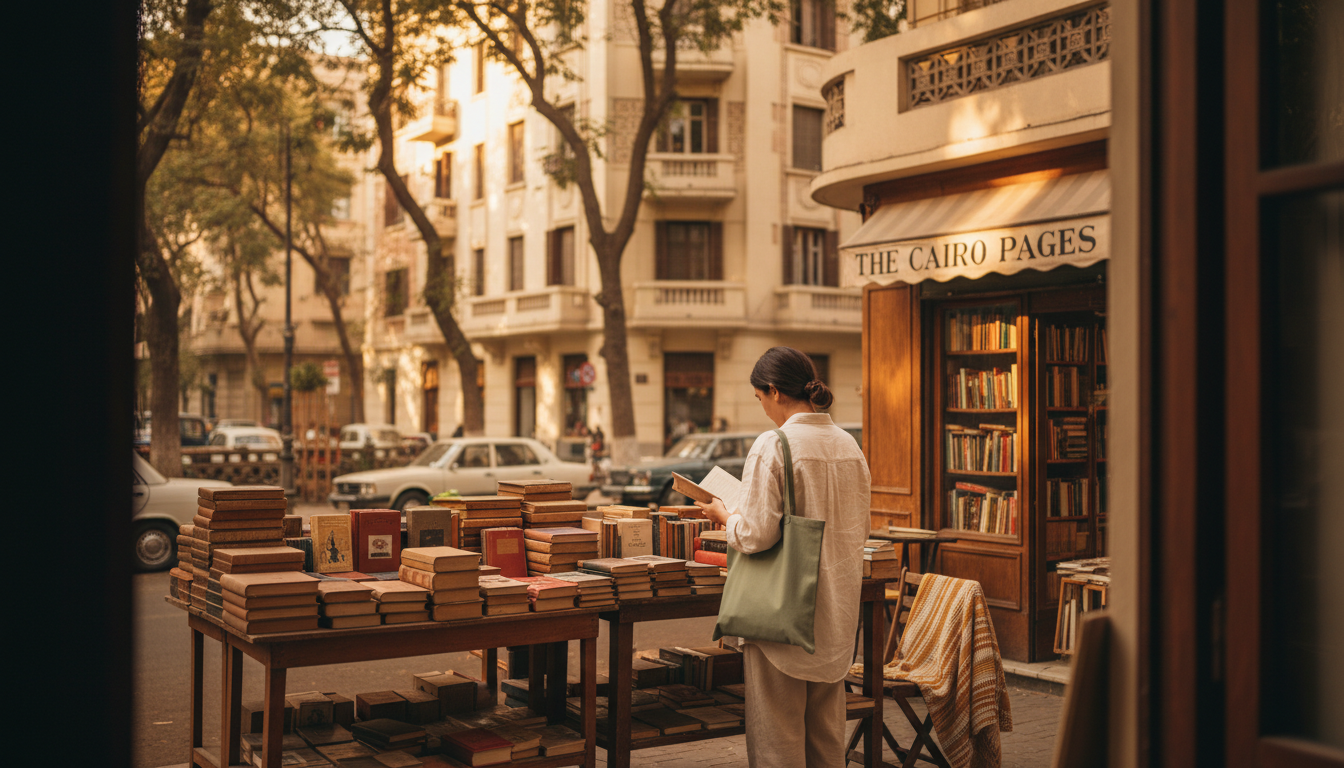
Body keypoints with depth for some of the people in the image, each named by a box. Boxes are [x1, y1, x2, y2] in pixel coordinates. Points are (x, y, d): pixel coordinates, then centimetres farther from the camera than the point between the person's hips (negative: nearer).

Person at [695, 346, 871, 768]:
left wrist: (723, 514, 0)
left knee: (777, 731, 4)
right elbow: (859, 530, 12)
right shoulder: (849, 445, 5)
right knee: (826, 729, 17)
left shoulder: (771, 446, -16)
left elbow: (755, 535, -19)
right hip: (836, 610, 7)